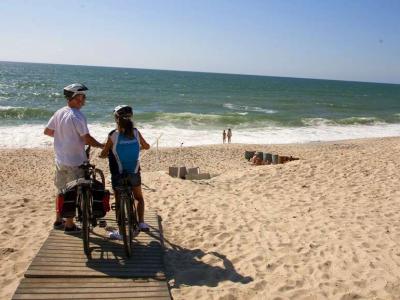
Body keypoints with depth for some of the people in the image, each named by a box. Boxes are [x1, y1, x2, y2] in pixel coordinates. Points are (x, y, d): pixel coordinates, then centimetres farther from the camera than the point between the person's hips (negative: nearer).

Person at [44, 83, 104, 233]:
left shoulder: (59, 113, 4)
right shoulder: (77, 116, -19)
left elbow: (47, 131, 10)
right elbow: (87, 139, -20)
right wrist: (101, 145, -6)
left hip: (60, 159, 8)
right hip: (75, 161, -8)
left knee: (61, 190, 19)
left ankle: (58, 220, 31)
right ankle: (69, 225, 13)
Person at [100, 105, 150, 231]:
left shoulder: (113, 135, -15)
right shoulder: (136, 132, -8)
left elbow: (103, 154, -7)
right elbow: (147, 146, 9)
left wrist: (110, 153, 14)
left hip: (118, 174, -2)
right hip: (134, 173, 2)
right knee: (139, 197, 23)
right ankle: (141, 222, 15)